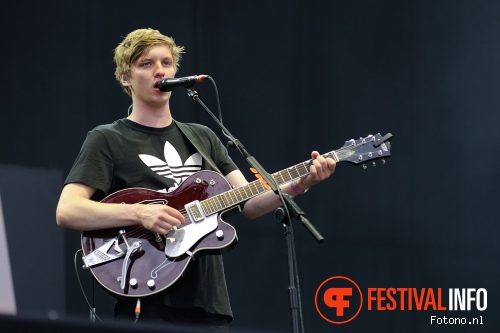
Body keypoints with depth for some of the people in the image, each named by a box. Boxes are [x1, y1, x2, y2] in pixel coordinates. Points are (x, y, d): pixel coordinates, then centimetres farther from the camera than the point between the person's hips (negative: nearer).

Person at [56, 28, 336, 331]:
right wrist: (139, 213, -24)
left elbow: (250, 203, 8)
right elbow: (67, 211, -12)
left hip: (209, 305, 5)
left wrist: (300, 183, -9)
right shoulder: (107, 141, 0)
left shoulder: (203, 138, 17)